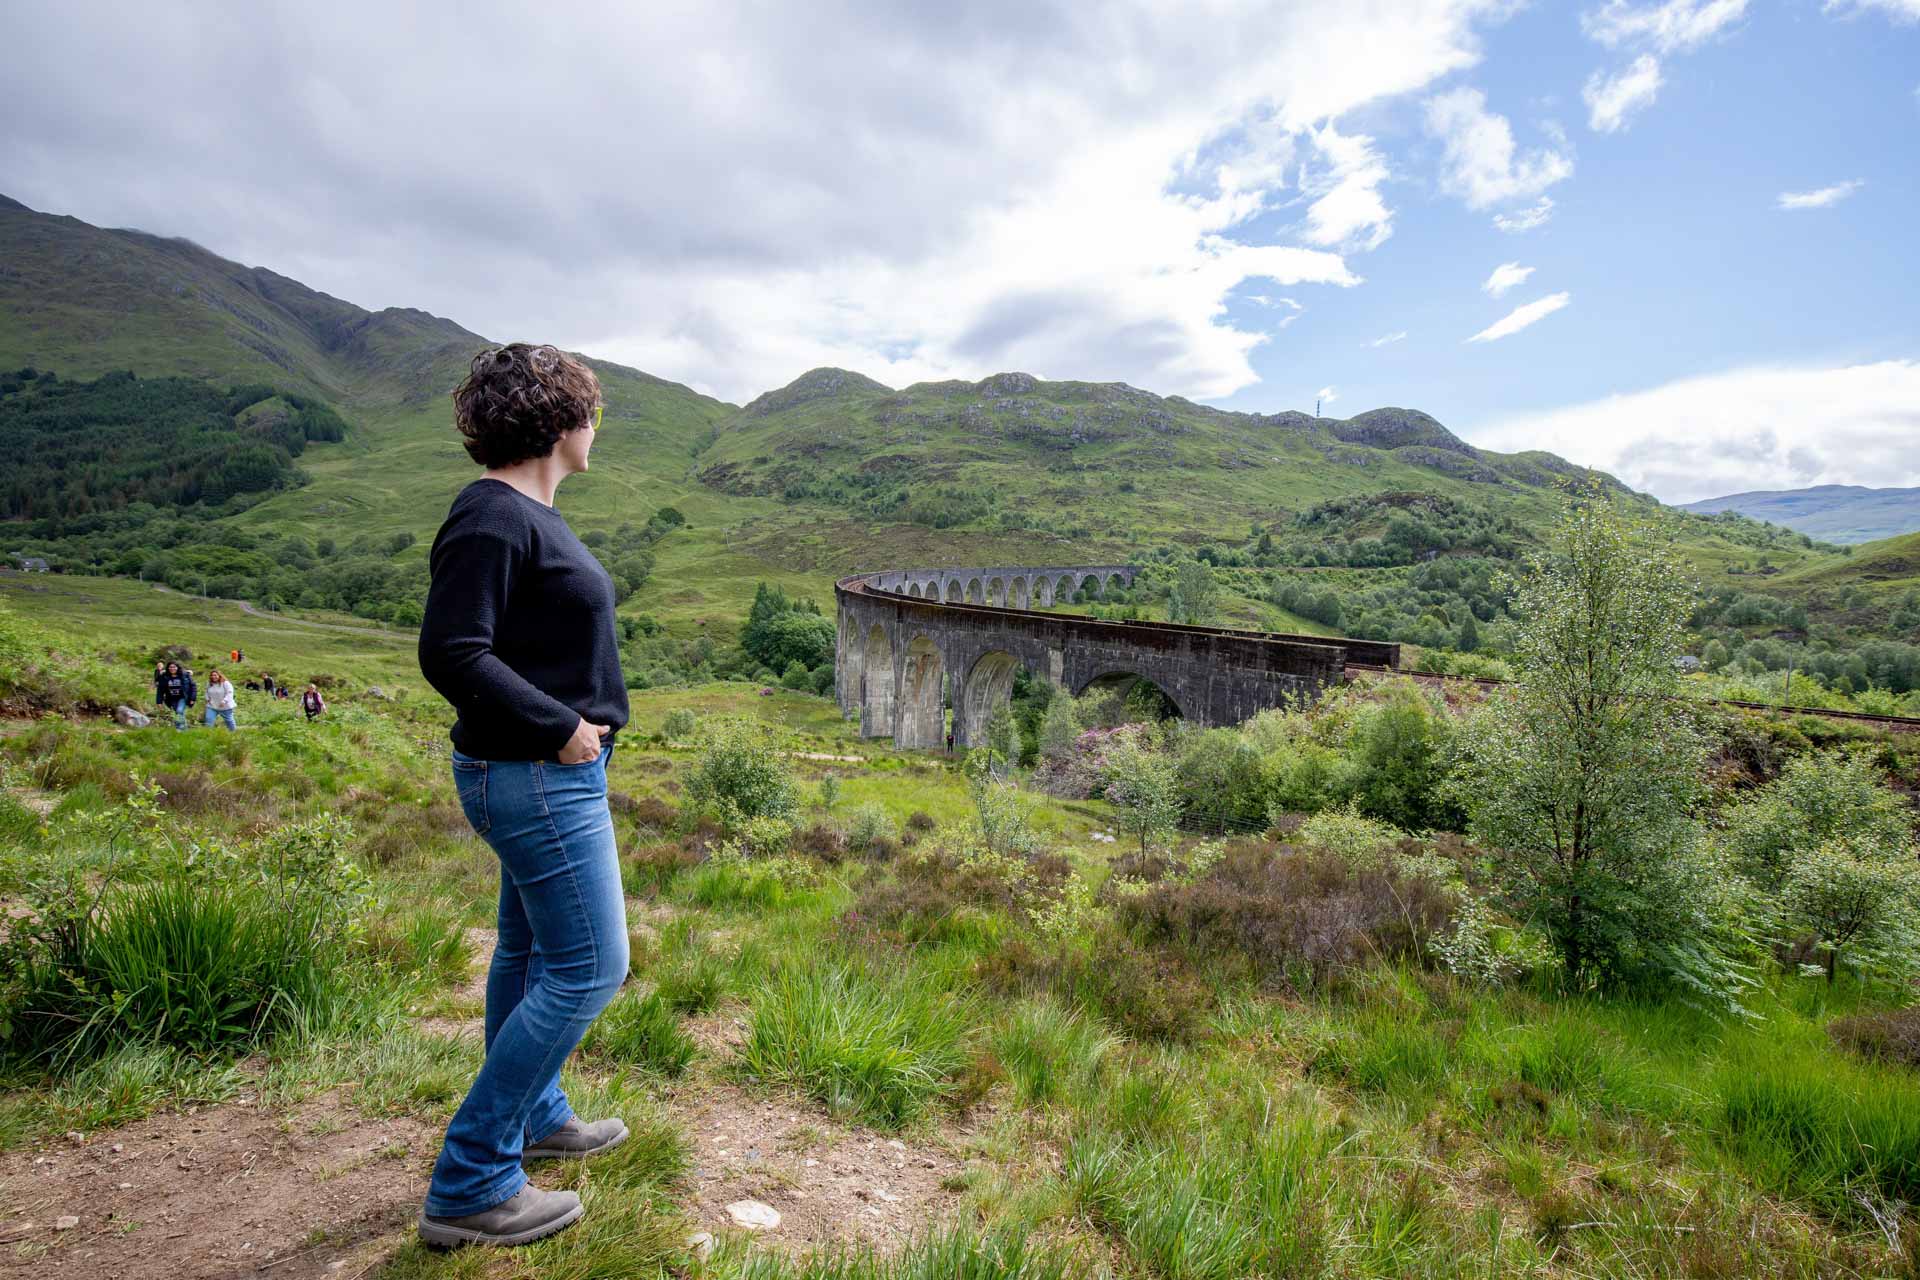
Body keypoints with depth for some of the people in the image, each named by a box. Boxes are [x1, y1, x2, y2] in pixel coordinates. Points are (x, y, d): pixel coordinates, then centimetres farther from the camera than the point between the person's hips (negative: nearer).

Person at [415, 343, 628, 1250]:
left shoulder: (526, 513, 12)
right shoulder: (492, 518, -19)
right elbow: (449, 654, -25)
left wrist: (569, 728, 12)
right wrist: (560, 724, -20)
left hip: (544, 772, 11)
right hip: (537, 776, -11)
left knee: (531, 952, 21)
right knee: (587, 968, -4)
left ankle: (534, 1118, 39)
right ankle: (469, 1188, 7)